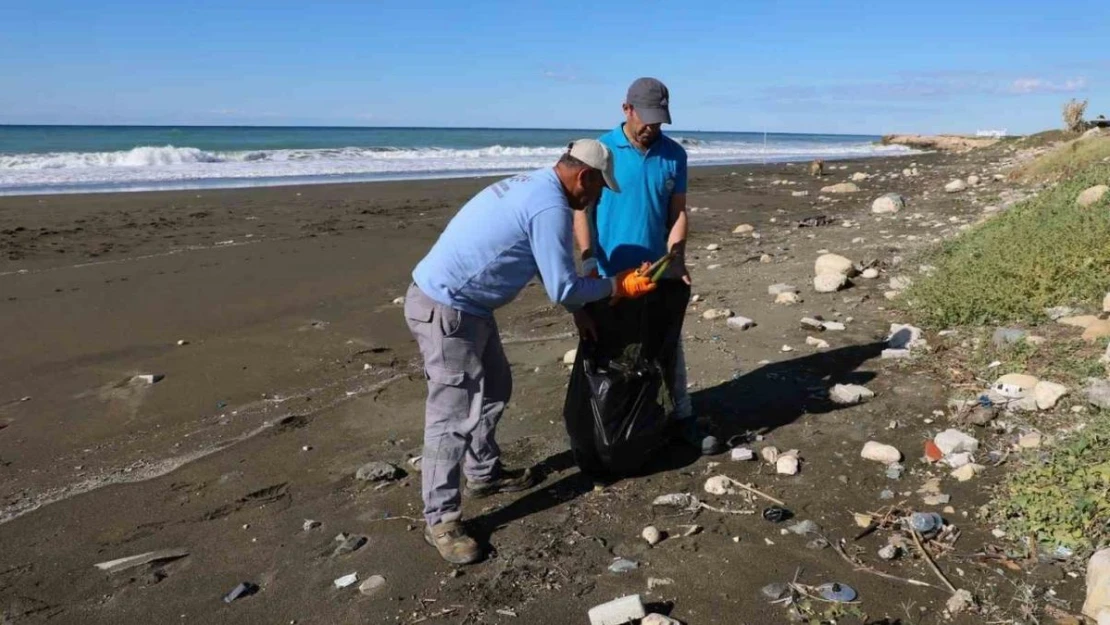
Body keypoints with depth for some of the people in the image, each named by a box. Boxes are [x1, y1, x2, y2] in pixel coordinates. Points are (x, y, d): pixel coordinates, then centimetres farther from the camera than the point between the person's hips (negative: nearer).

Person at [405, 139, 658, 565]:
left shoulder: (532, 187, 13)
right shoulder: (551, 208, -19)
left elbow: (553, 274, 22)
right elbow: (563, 289, -16)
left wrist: (584, 310, 22)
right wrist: (616, 286, -2)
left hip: (466, 305, 11)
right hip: (444, 310, -11)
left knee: (494, 389, 22)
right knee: (454, 414, -5)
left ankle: (484, 473, 38)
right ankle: (441, 519, 6)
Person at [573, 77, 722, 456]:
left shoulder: (674, 155, 0)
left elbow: (678, 212, 1)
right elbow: (582, 210, -8)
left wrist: (675, 258, -14)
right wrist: (588, 259, -20)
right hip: (610, 274, -2)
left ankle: (684, 419, 21)